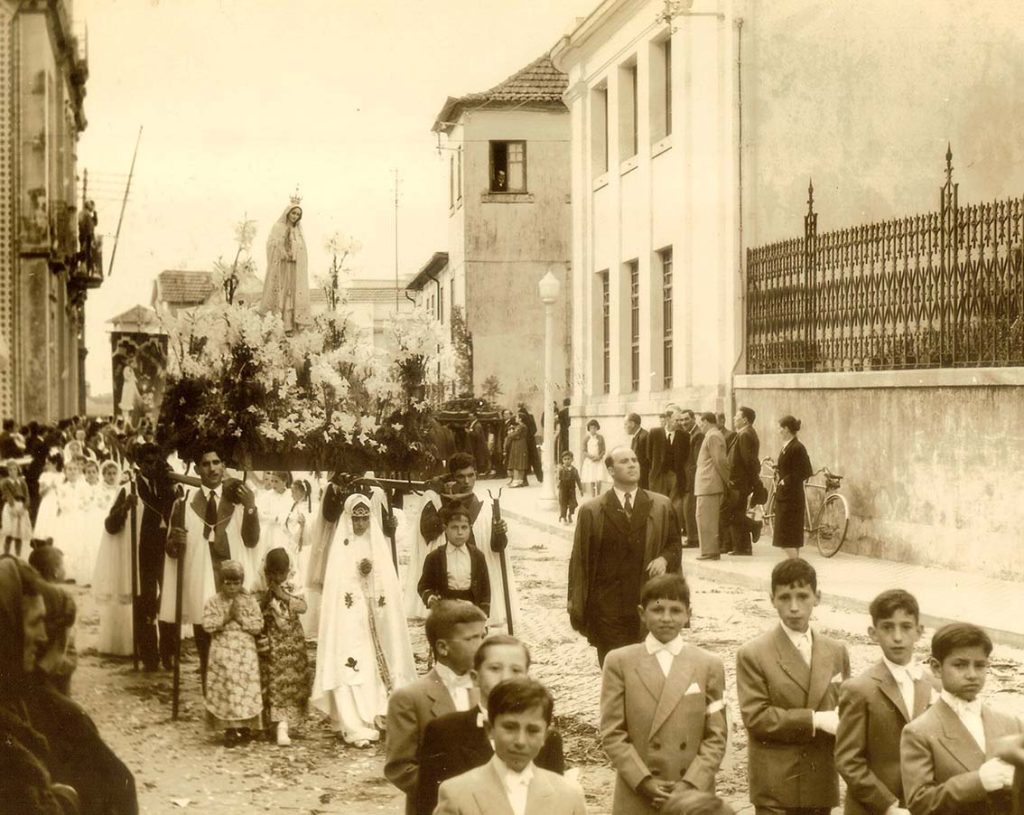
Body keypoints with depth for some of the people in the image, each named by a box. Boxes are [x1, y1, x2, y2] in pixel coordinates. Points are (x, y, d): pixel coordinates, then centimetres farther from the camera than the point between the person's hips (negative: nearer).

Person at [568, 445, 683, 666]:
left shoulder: (661, 506, 9)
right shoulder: (591, 511, 4)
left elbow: (674, 544, 16)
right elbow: (579, 560, 4)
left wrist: (665, 558, -7)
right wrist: (577, 605, 0)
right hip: (608, 610, -1)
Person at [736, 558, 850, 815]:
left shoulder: (836, 651, 11)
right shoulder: (753, 654, -4)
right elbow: (755, 717, -12)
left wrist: (841, 722, -9)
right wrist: (814, 720, -18)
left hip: (821, 782, 5)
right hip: (775, 787, -5)